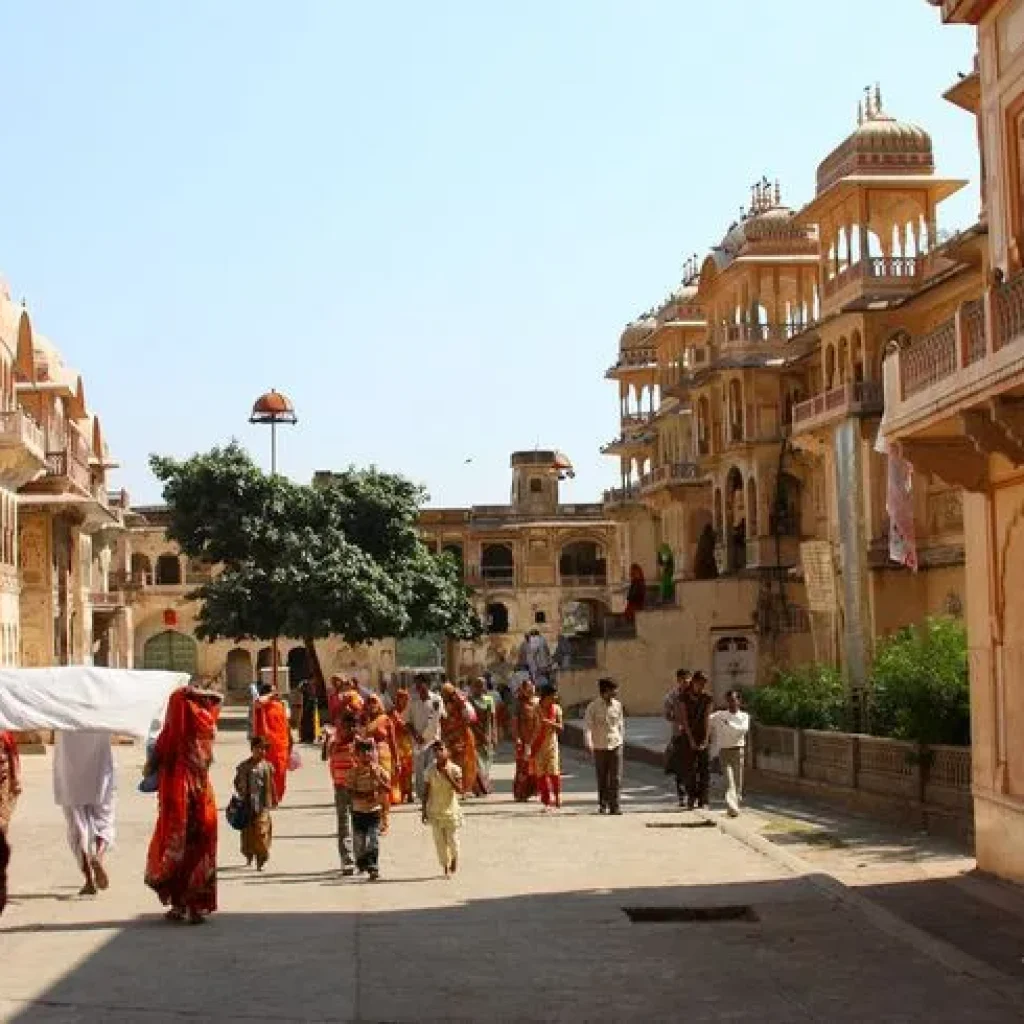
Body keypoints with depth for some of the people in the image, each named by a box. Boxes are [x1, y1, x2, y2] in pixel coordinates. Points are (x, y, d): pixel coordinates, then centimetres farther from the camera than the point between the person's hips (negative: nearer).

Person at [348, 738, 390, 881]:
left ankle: (373, 868, -11)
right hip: (358, 811, 1)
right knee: (359, 841, 10)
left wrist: (377, 777, -22)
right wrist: (365, 796, -22)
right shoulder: (355, 771, -3)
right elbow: (351, 791, -9)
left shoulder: (378, 770, -3)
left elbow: (387, 788, -10)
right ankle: (361, 863, 35)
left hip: (374, 810, -1)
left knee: (374, 839, -12)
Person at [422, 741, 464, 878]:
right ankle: (445, 868, 15)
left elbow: (460, 790, -18)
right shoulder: (430, 770, -3)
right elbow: (426, 791, 3)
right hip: (435, 812, 2)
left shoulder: (454, 769, -10)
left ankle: (454, 859, 35)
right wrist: (424, 810, 1)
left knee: (452, 840, 5)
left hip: (451, 810, -2)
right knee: (439, 842, 3)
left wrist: (448, 776, -27)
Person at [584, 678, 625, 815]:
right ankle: (603, 805, 21)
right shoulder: (593, 706, -5)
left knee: (616, 777, -7)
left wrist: (621, 740, 18)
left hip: (615, 744, 2)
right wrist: (588, 743, -21)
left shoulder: (617, 705, 6)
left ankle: (614, 806, -5)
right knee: (602, 778, 7)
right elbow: (587, 725, -10)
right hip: (600, 746, -2)